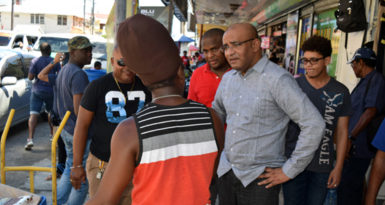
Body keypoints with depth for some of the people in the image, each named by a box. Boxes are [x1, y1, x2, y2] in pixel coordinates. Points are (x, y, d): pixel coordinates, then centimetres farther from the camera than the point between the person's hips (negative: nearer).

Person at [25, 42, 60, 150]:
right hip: (51, 91, 2)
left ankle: (30, 139, -18)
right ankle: (53, 134, 32)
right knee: (51, 113, 22)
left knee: (33, 115, -5)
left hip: (37, 91, -1)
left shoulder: (35, 61, -5)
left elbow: (30, 77, -10)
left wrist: (36, 73, 9)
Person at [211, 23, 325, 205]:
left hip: (260, 179, -6)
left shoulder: (278, 79, -15)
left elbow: (314, 124, -18)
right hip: (226, 172, 6)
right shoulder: (228, 78, 6)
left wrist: (289, 171, -14)